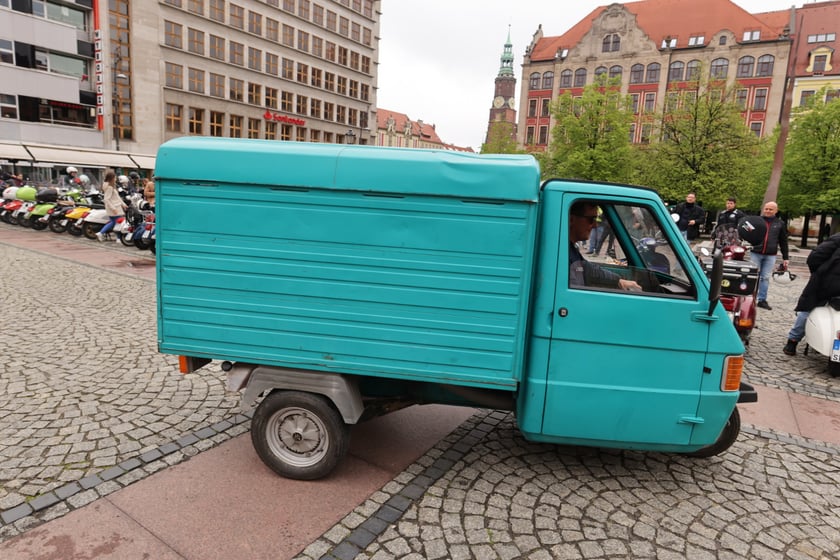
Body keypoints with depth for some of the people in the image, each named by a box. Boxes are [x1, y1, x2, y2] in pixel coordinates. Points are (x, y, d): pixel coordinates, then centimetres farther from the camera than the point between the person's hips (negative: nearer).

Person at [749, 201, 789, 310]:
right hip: (755, 253, -1)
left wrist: (785, 258, 9)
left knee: (765, 278, 5)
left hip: (770, 256, 1)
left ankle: (762, 300, 10)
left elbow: (783, 242, 12)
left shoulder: (780, 224, 9)